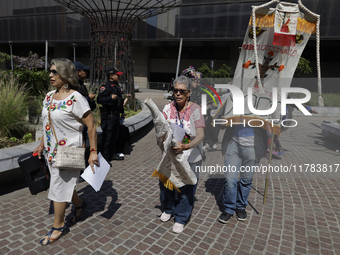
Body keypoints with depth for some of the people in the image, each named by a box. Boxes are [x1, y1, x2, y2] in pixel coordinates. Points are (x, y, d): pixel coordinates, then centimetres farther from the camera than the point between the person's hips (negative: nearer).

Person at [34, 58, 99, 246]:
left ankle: (58, 226, 23)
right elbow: (47, 124, 16)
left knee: (58, 187, 3)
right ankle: (79, 205, 45)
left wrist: (93, 151, -20)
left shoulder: (75, 99, -19)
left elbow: (91, 126, -18)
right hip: (51, 151, 7)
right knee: (64, 184, 19)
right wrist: (42, 145, 17)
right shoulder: (49, 96, 6)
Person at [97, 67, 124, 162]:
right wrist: (111, 98, -34)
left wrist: (122, 112, 28)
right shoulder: (105, 86, -12)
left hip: (116, 115, 9)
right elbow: (99, 99, -23)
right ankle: (104, 157, 6)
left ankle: (112, 154, 29)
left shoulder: (117, 86, 17)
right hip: (109, 116, -9)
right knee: (107, 137, -4)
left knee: (114, 136, 16)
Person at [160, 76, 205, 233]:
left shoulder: (195, 109, -13)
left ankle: (181, 219, 29)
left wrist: (186, 146, -38)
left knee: (185, 188, 4)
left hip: (189, 157, -3)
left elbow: (200, 135, -22)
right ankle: (168, 209, 44)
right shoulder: (168, 108, -1)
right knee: (165, 183, 15)